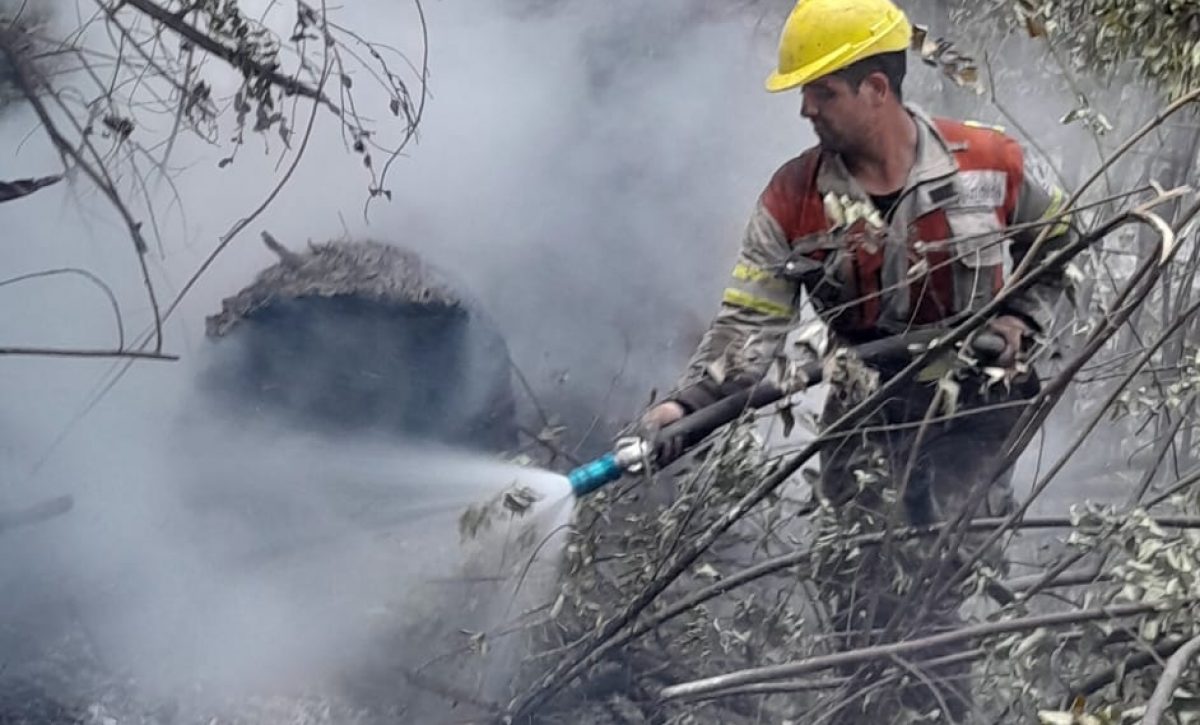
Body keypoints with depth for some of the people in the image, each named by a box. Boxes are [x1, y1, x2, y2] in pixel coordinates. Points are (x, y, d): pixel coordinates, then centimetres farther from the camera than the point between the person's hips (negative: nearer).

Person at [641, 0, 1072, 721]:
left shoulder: (990, 163, -5)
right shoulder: (793, 200, -3)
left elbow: (1060, 244, 14)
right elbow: (751, 321, -6)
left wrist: (1024, 319, -1)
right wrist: (689, 403, -20)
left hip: (975, 410, -1)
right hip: (868, 419, 2)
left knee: (928, 605, -11)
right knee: (869, 606, -7)